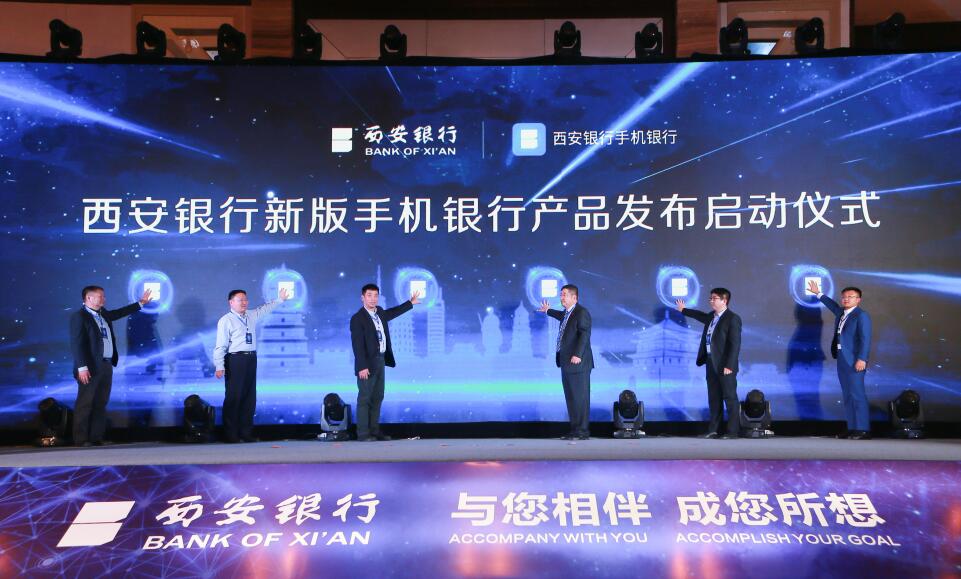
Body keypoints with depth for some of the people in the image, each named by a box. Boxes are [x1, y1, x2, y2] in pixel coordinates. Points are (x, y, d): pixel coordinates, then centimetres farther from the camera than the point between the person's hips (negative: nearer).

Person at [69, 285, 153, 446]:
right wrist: (82, 367, -20)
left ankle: (97, 438, 15)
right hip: (91, 367, -8)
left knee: (101, 404, 10)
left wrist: (141, 303, 34)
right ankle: (81, 440, 4)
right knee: (85, 404, -2)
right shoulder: (79, 316, -9)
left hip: (106, 366, 8)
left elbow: (119, 313, 32)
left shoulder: (103, 314, 15)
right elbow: (76, 343, -15)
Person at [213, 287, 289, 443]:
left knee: (250, 396, 10)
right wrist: (220, 366, -16)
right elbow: (221, 345, -10)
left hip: (251, 359, 7)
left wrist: (279, 299, 34)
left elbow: (265, 309, 35)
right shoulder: (226, 320, -5)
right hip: (235, 360, -7)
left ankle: (246, 432, 20)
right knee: (233, 397, -4)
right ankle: (231, 434, 5)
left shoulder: (252, 316, 15)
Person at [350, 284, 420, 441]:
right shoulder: (357, 319, -14)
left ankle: (374, 431, 19)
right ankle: (363, 434, 3)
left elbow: (392, 312, 31)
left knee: (377, 397, 12)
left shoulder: (380, 312, 9)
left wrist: (411, 303, 38)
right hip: (368, 364, -8)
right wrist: (362, 367, -23)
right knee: (365, 398, -3)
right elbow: (357, 345, -18)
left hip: (380, 361, 8)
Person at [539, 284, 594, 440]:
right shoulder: (567, 313, 18)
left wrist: (577, 355, -29)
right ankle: (575, 429, 17)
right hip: (566, 363, 10)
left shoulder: (581, 312, -10)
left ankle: (582, 431, 0)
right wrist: (548, 311, 59)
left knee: (580, 398, -5)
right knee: (571, 398, 11)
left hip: (577, 363, -10)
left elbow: (584, 334, -20)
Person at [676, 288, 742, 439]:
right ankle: (713, 430, 17)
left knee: (730, 398, -2)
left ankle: (733, 431, 3)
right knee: (714, 398, 11)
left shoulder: (733, 318, -11)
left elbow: (735, 344, -16)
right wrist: (683, 310, 49)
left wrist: (729, 365, -20)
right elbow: (701, 316, 37)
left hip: (725, 365, -8)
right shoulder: (711, 317, 13)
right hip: (711, 364, 8)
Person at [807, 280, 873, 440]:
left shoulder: (861, 316, -8)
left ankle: (863, 429, -5)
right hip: (842, 360, 8)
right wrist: (818, 293, 44)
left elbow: (865, 339, -16)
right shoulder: (841, 313, 15)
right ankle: (852, 428, 14)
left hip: (855, 361, -8)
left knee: (857, 395, -8)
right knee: (847, 395, 9)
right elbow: (833, 305, 37)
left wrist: (862, 359, -23)